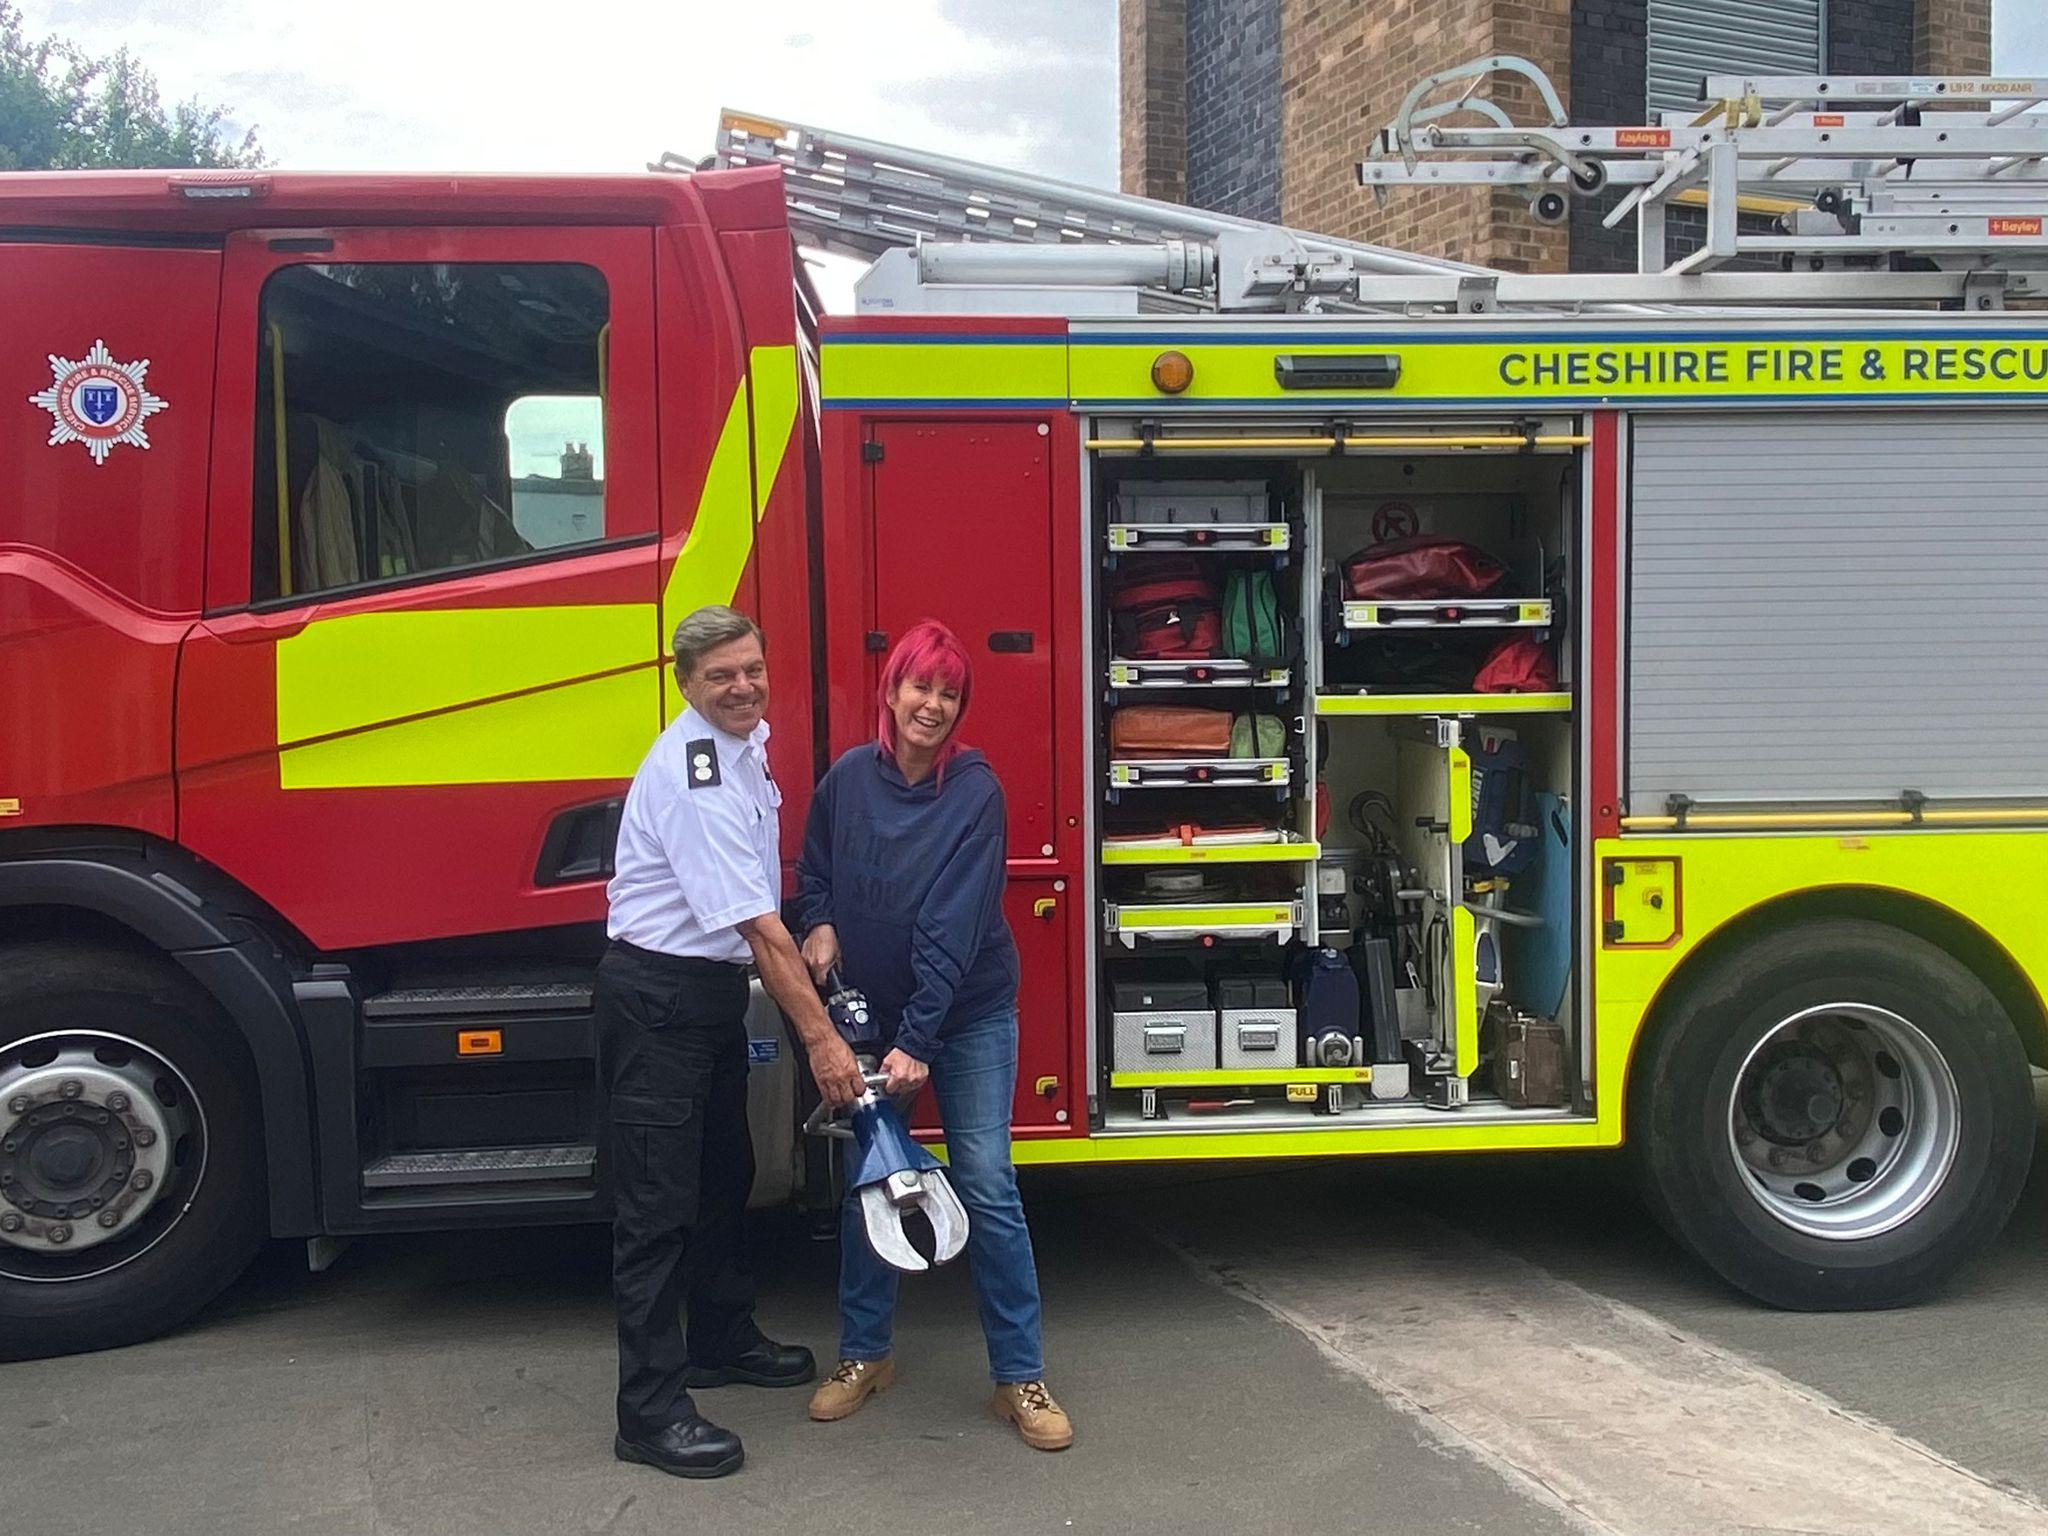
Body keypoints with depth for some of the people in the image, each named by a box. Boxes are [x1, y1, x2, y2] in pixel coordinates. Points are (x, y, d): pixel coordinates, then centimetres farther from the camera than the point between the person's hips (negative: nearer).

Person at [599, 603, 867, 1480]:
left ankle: (721, 1341, 38)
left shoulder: (746, 745, 7)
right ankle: (651, 1412, 2)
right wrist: (820, 1037, -26)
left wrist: (813, 935, 13)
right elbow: (757, 923, -27)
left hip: (714, 988, 10)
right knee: (656, 1202, -4)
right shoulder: (693, 777, -24)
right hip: (657, 996, -10)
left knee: (724, 1177, 21)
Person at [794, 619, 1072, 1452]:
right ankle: (863, 1353, 27)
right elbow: (813, 870, 13)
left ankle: (1021, 1376, 7)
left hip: (968, 1016, -3)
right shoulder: (849, 777, -6)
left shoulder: (975, 791, -16)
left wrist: (918, 1041, -27)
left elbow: (955, 926, -23)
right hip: (869, 1010, 3)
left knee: (987, 1187, -4)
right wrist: (819, 925, -9)